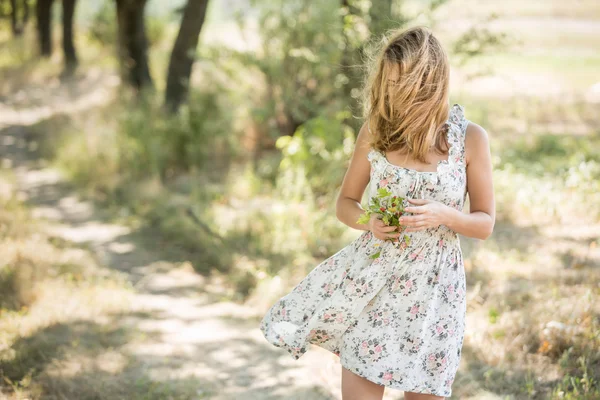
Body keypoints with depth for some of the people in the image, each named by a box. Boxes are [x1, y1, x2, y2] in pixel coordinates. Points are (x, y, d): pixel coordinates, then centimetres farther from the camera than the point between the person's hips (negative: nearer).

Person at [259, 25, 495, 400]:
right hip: (371, 273, 1)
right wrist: (368, 222, -14)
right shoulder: (375, 132, -3)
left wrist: (442, 215, -21)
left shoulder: (471, 138, -8)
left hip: (433, 284, -1)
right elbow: (345, 203, 8)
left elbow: (485, 224, -1)